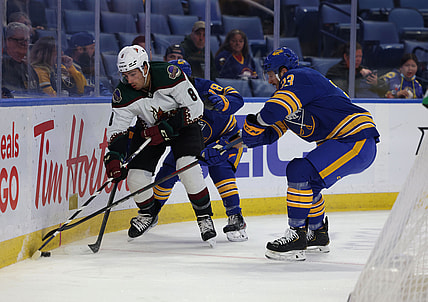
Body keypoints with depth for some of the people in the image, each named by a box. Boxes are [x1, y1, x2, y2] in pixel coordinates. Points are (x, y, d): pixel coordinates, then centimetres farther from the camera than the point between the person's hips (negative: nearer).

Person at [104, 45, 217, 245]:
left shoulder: (169, 75, -31)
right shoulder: (123, 95, -21)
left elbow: (195, 106, -26)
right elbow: (117, 129, -13)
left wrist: (167, 127, -30)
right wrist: (114, 157, -29)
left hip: (182, 124, -4)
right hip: (148, 129, 4)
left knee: (187, 167, -26)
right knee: (136, 176, -7)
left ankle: (205, 217, -7)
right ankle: (148, 213, 24)